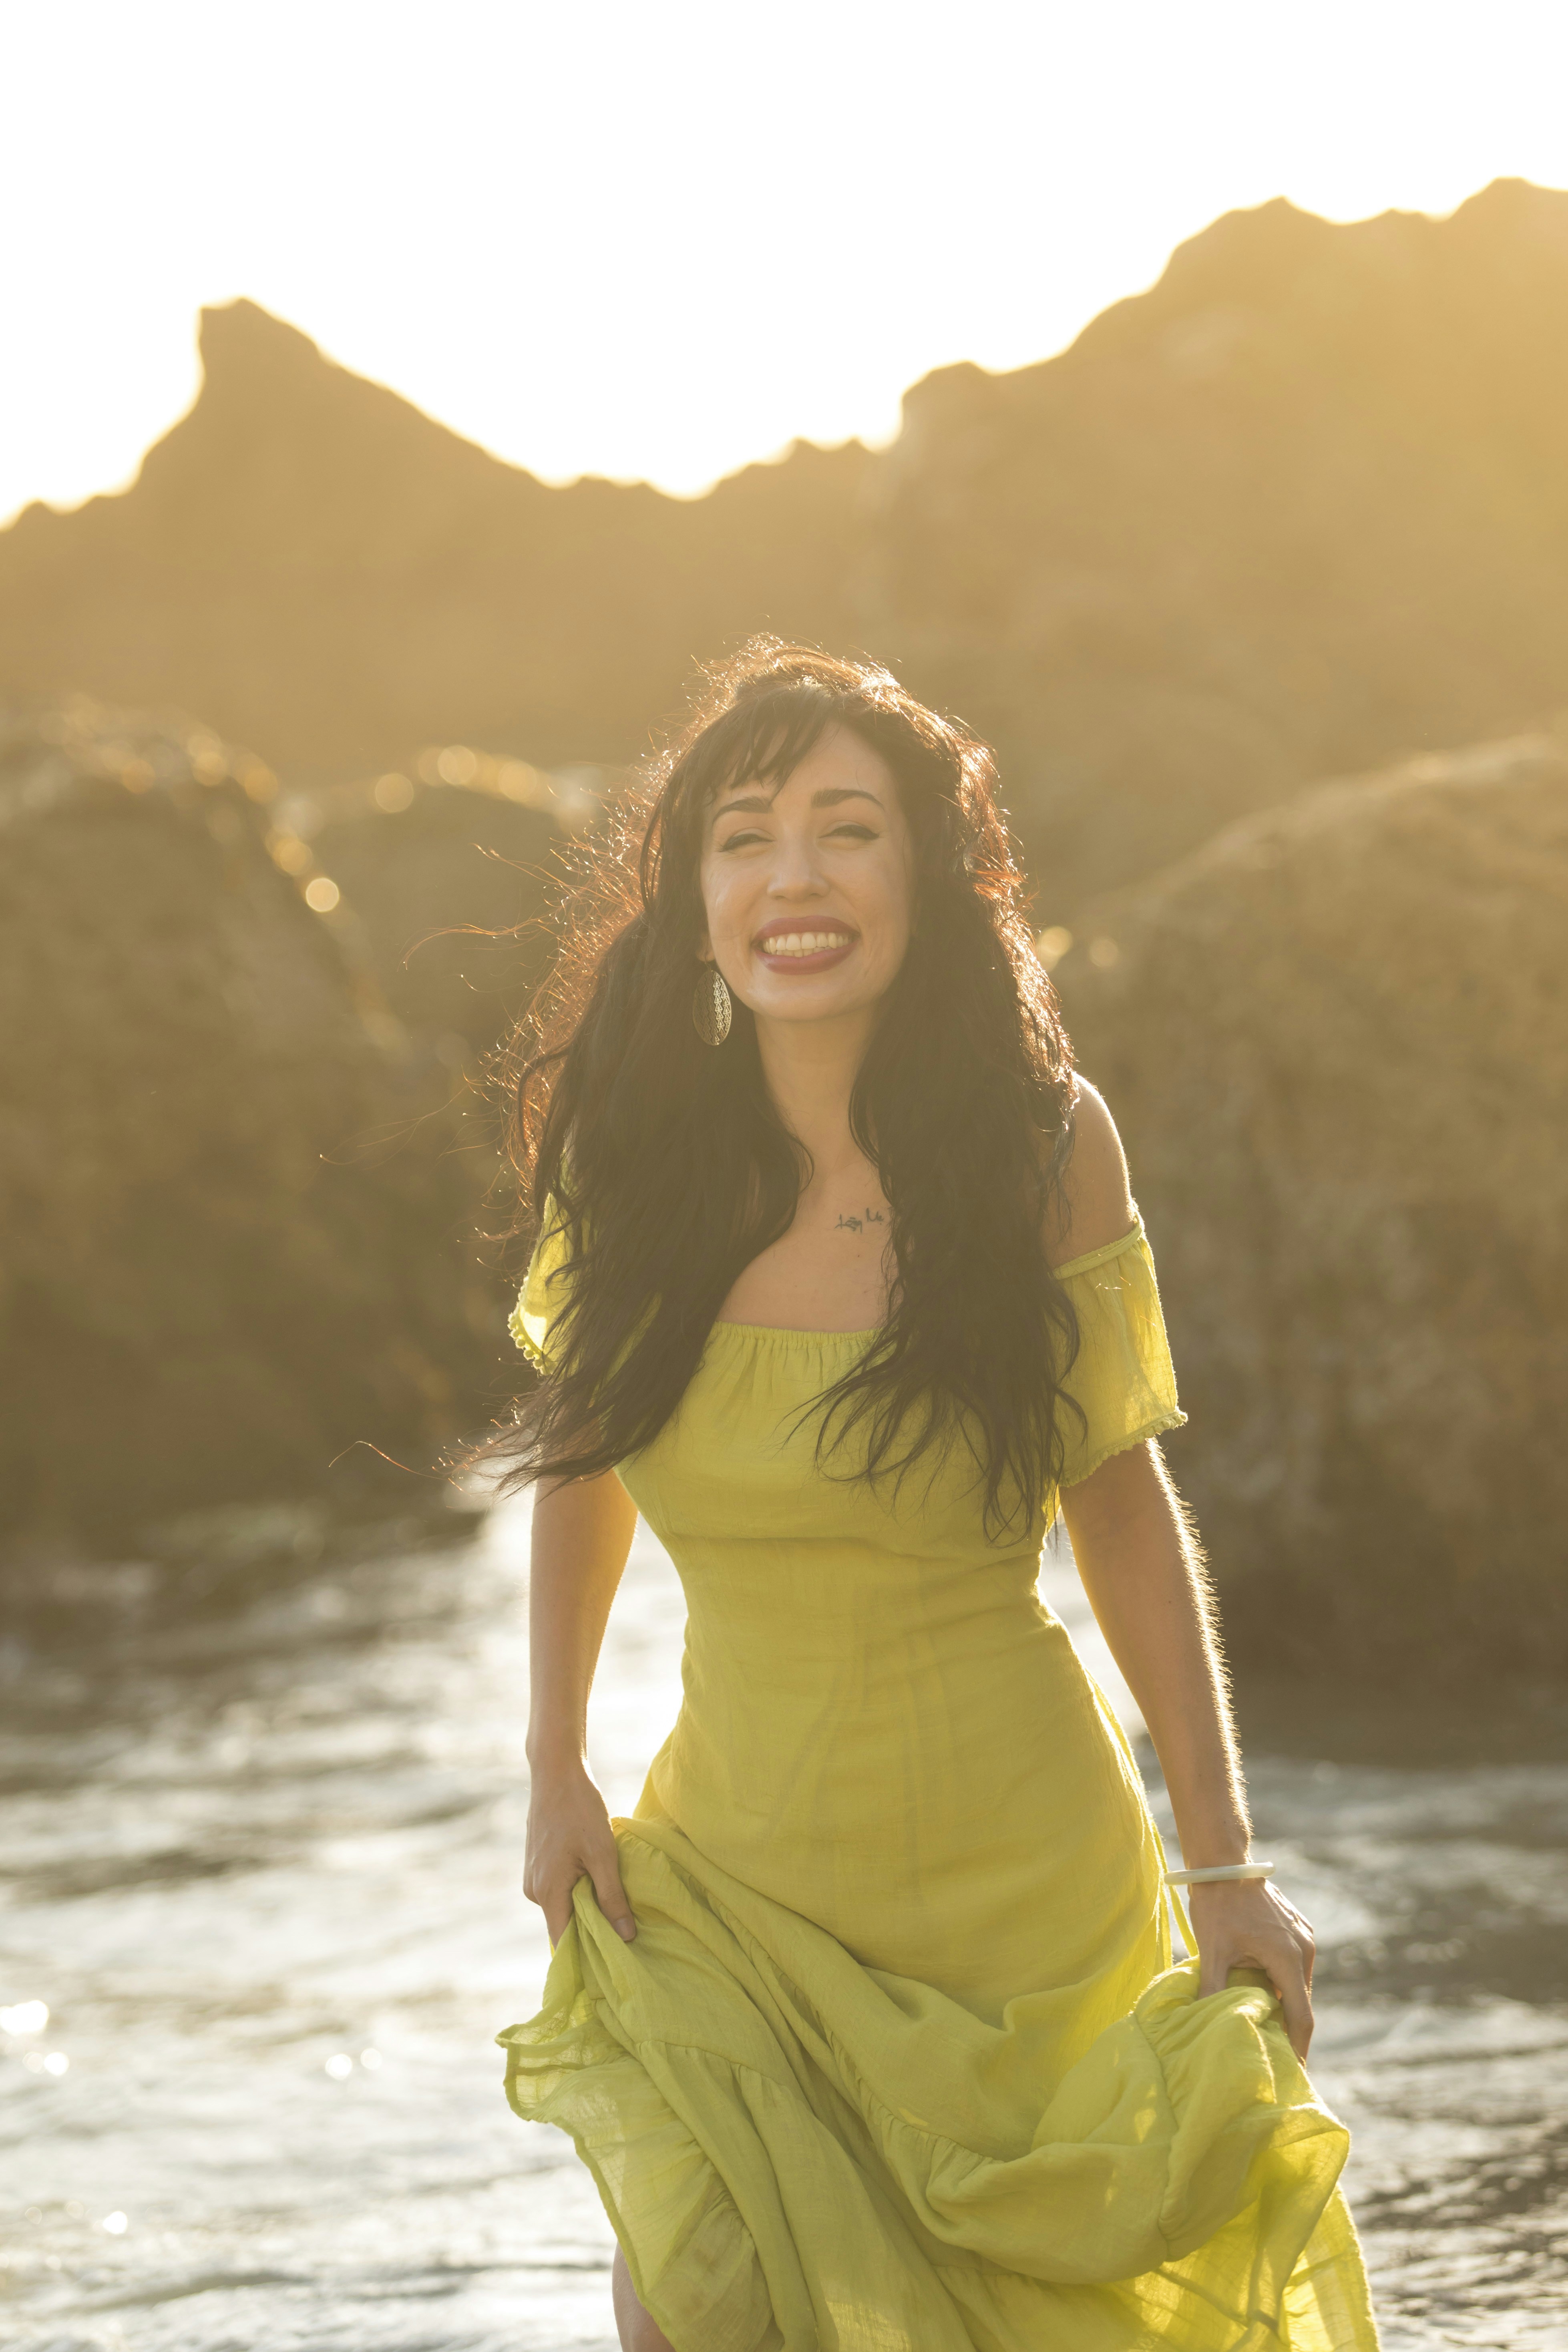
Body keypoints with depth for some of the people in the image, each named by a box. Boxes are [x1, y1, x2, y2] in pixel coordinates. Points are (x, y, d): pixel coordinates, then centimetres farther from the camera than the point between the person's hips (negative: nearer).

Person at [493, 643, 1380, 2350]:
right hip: (732, 1874, 1)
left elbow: (1120, 1493, 0)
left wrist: (1225, 1860, 0)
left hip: (1020, 1885, -1)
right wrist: (554, 1763, 6)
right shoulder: (631, 1150, -5)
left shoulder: (1045, 1145, -9)